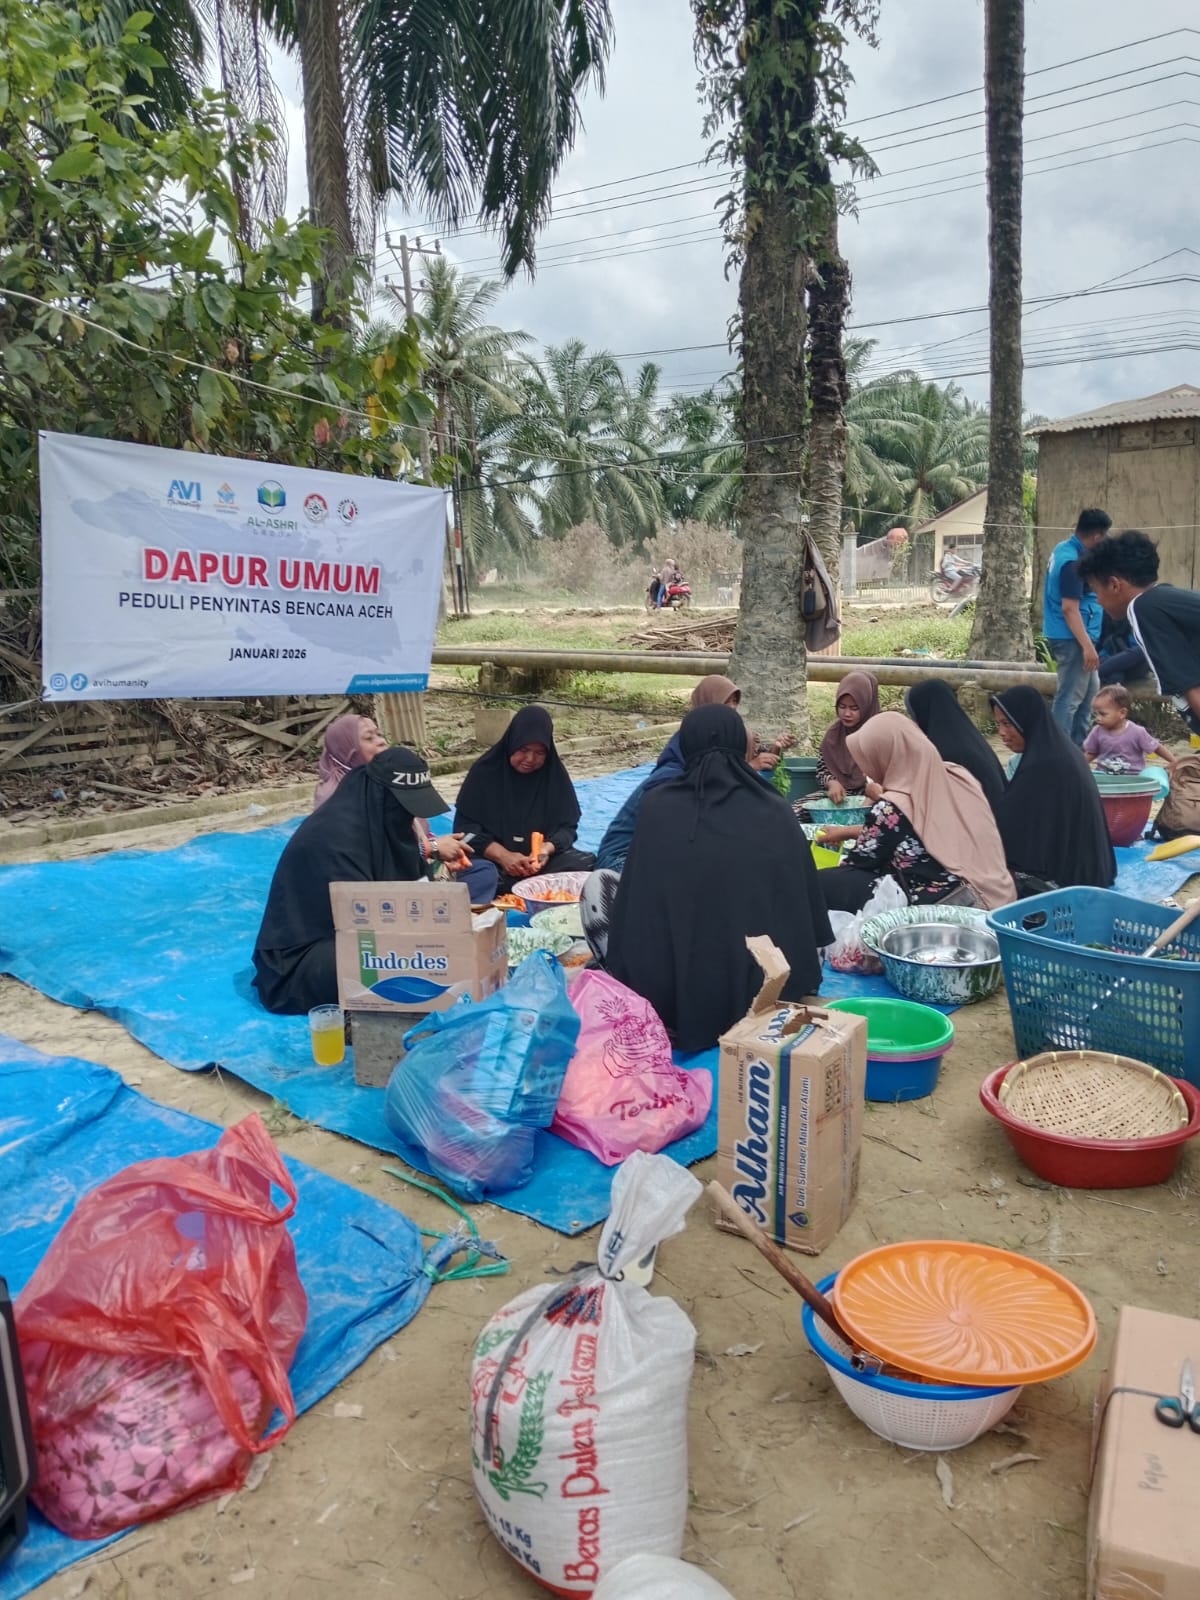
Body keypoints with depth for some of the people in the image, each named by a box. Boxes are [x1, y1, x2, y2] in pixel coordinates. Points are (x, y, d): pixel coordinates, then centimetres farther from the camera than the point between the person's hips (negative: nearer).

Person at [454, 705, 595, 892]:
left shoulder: (555, 773, 2)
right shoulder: (485, 771, -4)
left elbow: (567, 825, 3)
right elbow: (466, 826, -6)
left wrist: (547, 848, -20)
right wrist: (502, 855, -22)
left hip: (544, 857, 2)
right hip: (492, 859, -2)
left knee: (588, 864, -24)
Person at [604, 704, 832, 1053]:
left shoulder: (656, 807, -4)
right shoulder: (776, 812, -3)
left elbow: (630, 910, 0)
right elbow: (806, 909, 6)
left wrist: (628, 986, 14)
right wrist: (801, 984, 22)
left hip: (670, 1001, -1)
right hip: (762, 997, 1)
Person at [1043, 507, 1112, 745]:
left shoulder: (1063, 549, 9)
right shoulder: (1074, 562, -21)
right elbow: (1069, 608, -25)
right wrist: (1088, 646, -26)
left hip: (1070, 636, 11)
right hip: (1072, 638, -11)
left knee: (1089, 689, 20)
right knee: (1071, 697, -7)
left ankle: (1077, 746, 26)